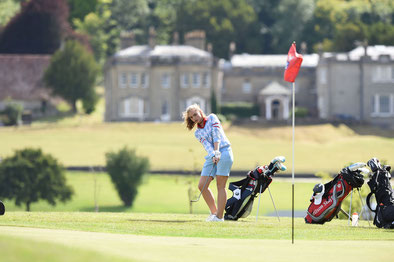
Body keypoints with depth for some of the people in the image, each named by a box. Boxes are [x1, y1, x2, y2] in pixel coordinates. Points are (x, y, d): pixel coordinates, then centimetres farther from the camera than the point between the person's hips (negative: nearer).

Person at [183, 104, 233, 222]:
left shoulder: (212, 118, 6)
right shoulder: (197, 133, 16)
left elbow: (216, 135, -7)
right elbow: (206, 144, -1)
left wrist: (217, 152, -18)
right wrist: (213, 155, -20)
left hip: (224, 152, -6)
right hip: (211, 156, 6)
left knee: (221, 186, -10)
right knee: (202, 185, -3)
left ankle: (219, 216, -11)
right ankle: (214, 212, 9)